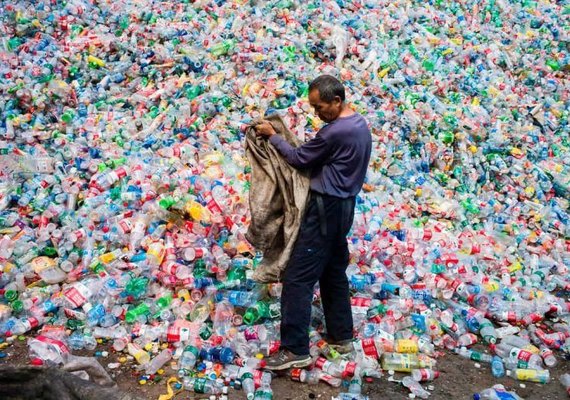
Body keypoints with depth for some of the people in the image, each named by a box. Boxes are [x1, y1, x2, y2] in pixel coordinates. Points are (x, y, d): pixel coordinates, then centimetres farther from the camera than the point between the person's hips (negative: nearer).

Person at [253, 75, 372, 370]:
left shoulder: (336, 132, -22)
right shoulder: (360, 125, 9)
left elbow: (299, 158, -12)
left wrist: (271, 135, -1)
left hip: (326, 208, -10)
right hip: (344, 205, 10)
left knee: (298, 278, -7)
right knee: (334, 271, 19)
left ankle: (295, 350, -5)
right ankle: (341, 334, 28)